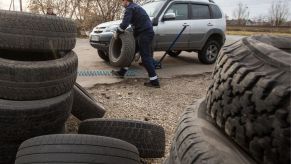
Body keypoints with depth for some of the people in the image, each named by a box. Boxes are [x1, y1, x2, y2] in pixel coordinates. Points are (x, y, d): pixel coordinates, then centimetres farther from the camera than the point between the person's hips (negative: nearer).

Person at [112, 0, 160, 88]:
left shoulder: (130, 8, -8)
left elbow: (124, 24, -19)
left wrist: (117, 32, -2)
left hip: (144, 34, -10)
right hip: (147, 32, 10)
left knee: (145, 57, -9)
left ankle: (154, 81, -7)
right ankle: (122, 72, 26)